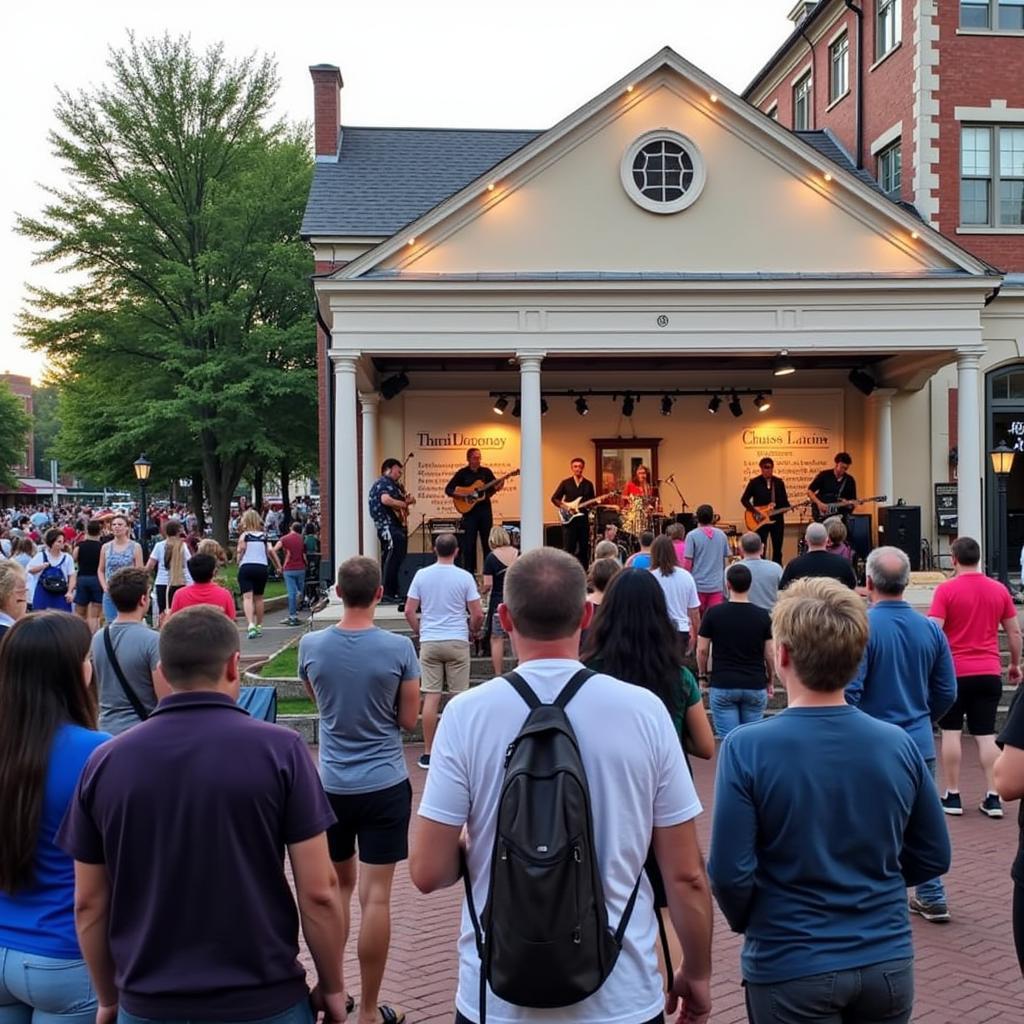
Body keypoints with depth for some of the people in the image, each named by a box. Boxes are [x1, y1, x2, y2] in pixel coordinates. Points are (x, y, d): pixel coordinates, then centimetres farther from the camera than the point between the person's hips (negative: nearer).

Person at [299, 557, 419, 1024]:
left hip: (331, 784, 3)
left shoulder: (311, 645, -6)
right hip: (384, 785, -3)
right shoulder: (399, 648, -14)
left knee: (338, 885, 20)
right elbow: (409, 720, -5)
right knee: (376, 895, 3)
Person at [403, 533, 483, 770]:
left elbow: (409, 611, 1)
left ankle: (428, 753, 7)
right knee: (460, 697, 5)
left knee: (431, 697, 4)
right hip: (457, 641, -2)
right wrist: (473, 631, 15)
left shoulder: (422, 575, 0)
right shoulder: (464, 577, -5)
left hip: (429, 642, 2)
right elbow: (477, 614, -5)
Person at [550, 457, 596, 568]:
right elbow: (554, 498, 3)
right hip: (569, 519, -2)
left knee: (584, 548, 5)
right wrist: (564, 507, -10)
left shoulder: (588, 484, 10)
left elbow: (592, 501, 12)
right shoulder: (566, 483, 4)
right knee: (568, 548, -5)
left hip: (583, 519, 3)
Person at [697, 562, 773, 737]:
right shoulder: (763, 616, -2)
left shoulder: (713, 613, -6)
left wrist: (703, 675, 14)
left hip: (722, 685, -1)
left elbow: (702, 650, -2)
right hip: (755, 686, 2)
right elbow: (770, 654, 0)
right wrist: (770, 681, 15)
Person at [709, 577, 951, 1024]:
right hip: (888, 962, 4)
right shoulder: (898, 744, -8)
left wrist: (746, 921, 2)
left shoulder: (747, 748, -19)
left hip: (791, 969, -3)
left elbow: (730, 872, -18)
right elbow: (934, 857, 2)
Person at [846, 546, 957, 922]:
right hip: (919, 743, 5)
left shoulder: (861, 627, -17)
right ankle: (932, 898, 24)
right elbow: (947, 691, 6)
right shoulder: (930, 629, 0)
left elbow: (849, 691, -20)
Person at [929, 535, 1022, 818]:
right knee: (986, 734, 8)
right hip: (989, 672, 3)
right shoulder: (999, 590, 4)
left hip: (954, 671, -3)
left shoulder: (946, 589, -9)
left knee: (951, 732, 7)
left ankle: (952, 796, 9)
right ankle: (993, 797, 6)